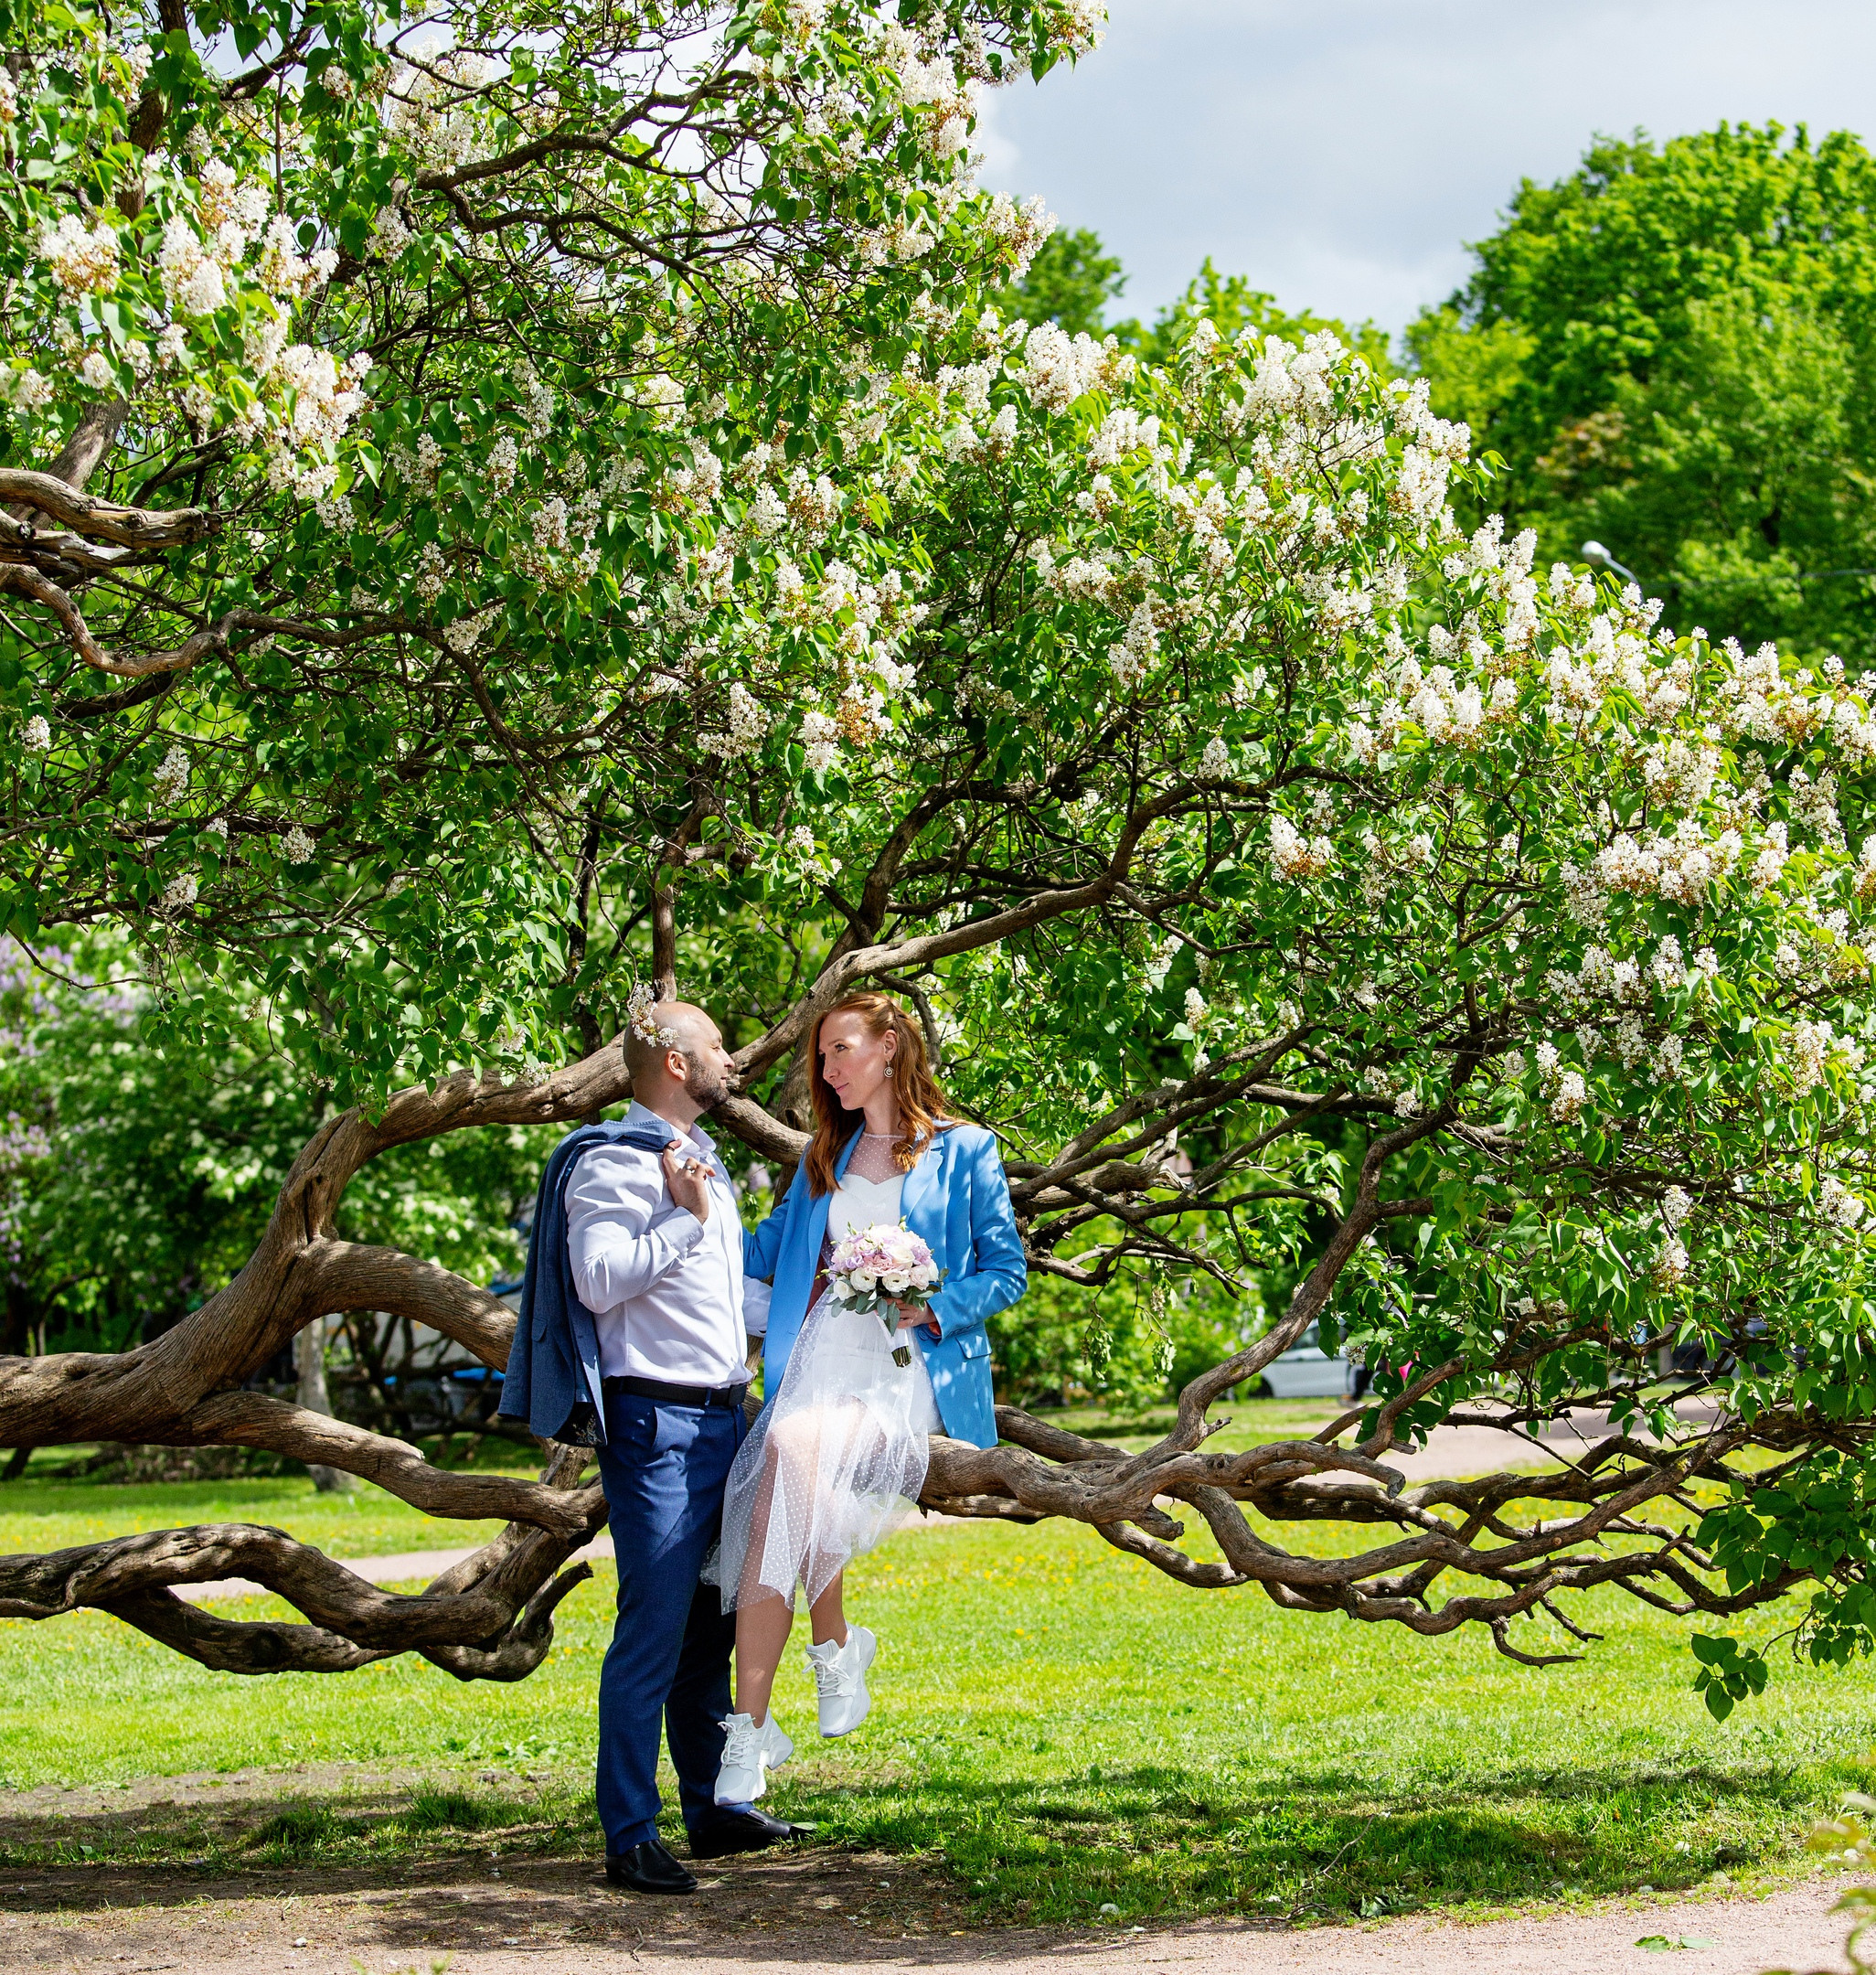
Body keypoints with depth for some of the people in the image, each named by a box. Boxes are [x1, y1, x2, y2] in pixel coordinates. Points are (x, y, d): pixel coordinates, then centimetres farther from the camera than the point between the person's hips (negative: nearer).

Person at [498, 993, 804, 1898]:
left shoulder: (703, 1163, 20)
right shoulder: (610, 1164, -10)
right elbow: (599, 1279, -24)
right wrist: (684, 1217, -19)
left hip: (723, 1414, 9)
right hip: (656, 1423, -9)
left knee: (712, 1626, 15)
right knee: (654, 1630, -10)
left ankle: (715, 1807, 24)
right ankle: (631, 1838, -7)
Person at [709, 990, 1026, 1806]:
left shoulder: (964, 1150, 7)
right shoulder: (824, 1155, 24)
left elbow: (1007, 1270, 5)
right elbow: (765, 1251, 24)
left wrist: (933, 1308, -12)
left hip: (906, 1371, -4)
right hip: (820, 1360, 4)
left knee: (795, 1443, -35)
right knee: (772, 1523, -22)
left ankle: (833, 1642, -15)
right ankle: (751, 1727, -21)